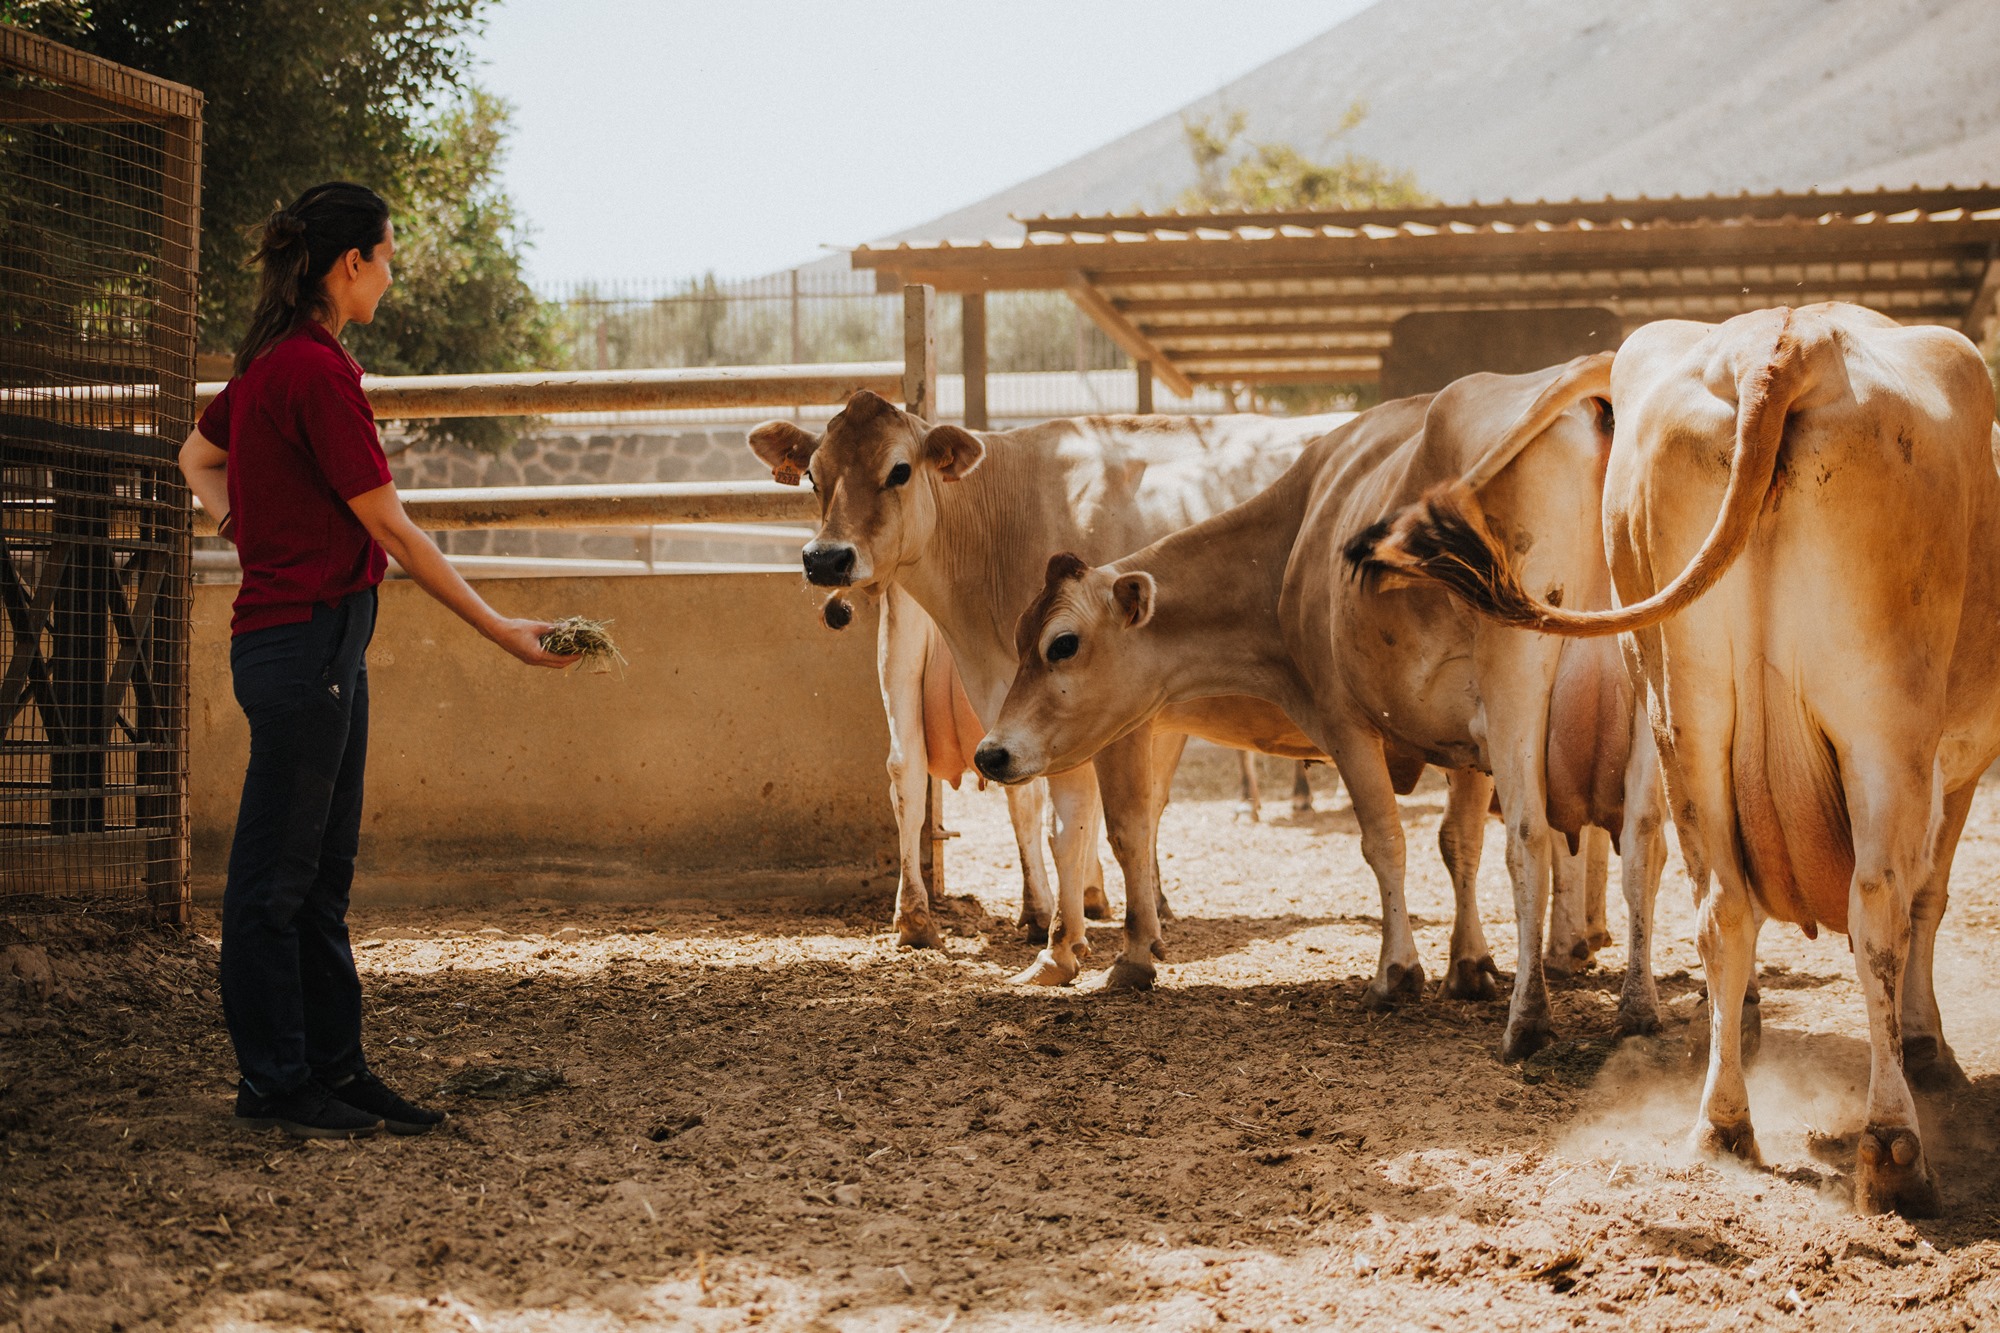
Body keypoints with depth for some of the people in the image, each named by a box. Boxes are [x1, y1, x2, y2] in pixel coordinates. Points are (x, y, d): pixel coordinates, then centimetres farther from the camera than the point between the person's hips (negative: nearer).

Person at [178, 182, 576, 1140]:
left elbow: (197, 457, 29)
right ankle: (272, 1083, 7)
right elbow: (391, 530, -17)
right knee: (276, 871, -1)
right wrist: (499, 629, -12)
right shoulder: (318, 371, -17)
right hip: (305, 638, -10)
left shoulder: (271, 362, 12)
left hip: (316, 640, 10)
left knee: (321, 872, 13)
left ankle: (332, 1067, 20)